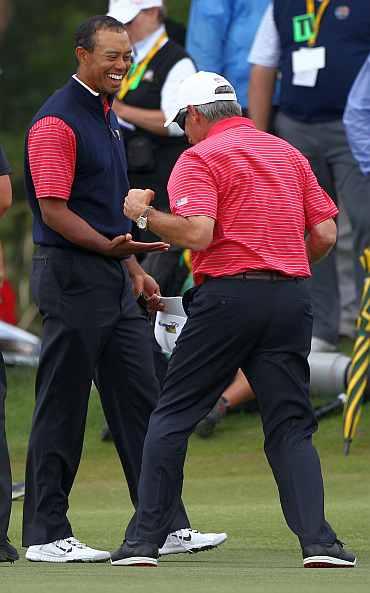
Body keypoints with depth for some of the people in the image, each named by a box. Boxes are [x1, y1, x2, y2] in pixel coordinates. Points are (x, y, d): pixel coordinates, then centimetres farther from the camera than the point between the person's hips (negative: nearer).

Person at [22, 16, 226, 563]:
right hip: (70, 276, -9)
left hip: (112, 279, 9)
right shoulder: (56, 122, -12)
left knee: (140, 402, 8)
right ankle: (46, 534, 2)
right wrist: (110, 247, -26)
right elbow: (54, 210, -17)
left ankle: (165, 525, 11)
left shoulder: (106, 116, 17)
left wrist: (133, 266, 19)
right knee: (62, 409, -4)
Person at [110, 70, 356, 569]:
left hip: (227, 296, -5)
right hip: (292, 299, 5)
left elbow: (197, 233, -16)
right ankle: (319, 542, -10)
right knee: (291, 428, 5)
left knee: (173, 417, 5)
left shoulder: (199, 158, -2)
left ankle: (145, 541, 3)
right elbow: (325, 234, 12)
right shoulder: (289, 153, 16)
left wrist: (144, 213, -2)